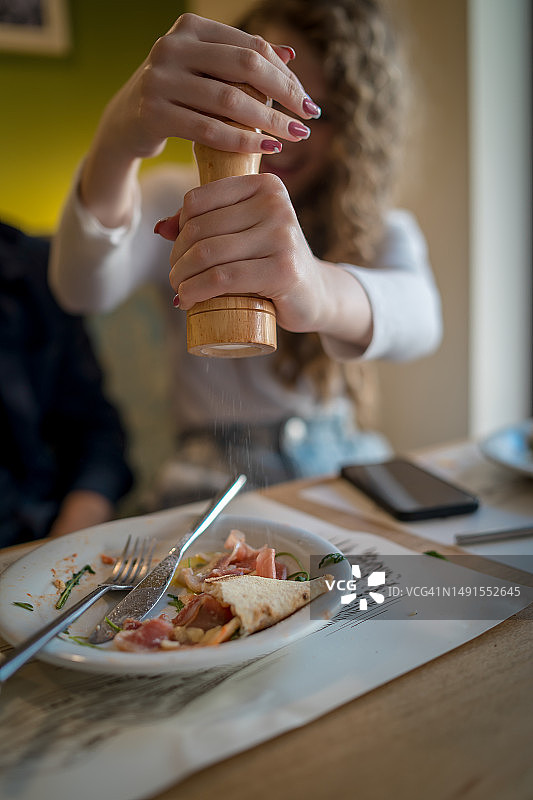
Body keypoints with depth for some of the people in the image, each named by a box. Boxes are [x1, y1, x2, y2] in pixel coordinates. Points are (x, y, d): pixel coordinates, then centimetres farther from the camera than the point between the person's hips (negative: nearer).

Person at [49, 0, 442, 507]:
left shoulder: (382, 229, 2)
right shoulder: (176, 195, 1)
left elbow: (420, 318, -23)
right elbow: (83, 291, -20)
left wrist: (322, 291, -47)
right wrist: (116, 140, -39)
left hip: (347, 466, 3)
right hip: (215, 474, -2)